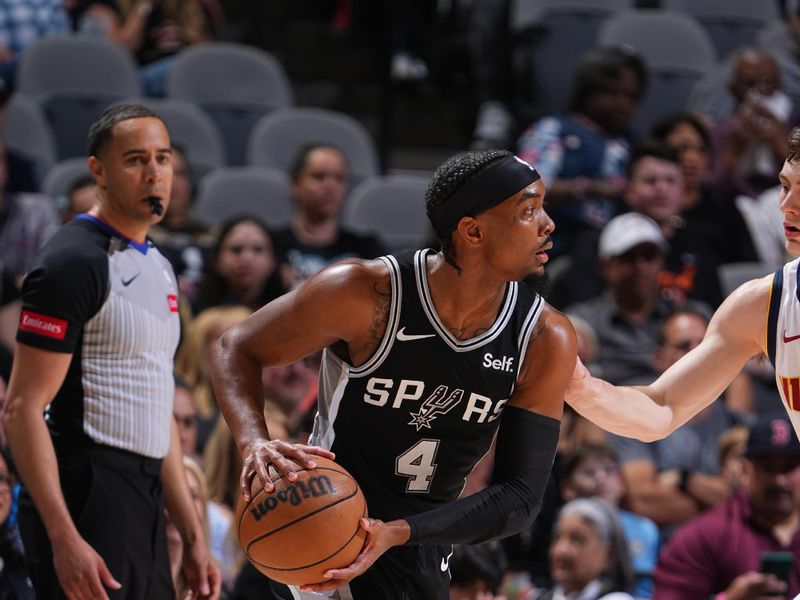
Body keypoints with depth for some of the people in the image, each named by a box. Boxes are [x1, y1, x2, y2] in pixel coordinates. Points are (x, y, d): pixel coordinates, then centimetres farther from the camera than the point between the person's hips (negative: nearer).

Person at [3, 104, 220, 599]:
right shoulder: (73, 264, -11)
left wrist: (194, 537, 17)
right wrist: (64, 538, -24)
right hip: (87, 501, -9)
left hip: (145, 501, 9)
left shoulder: (160, 269, 17)